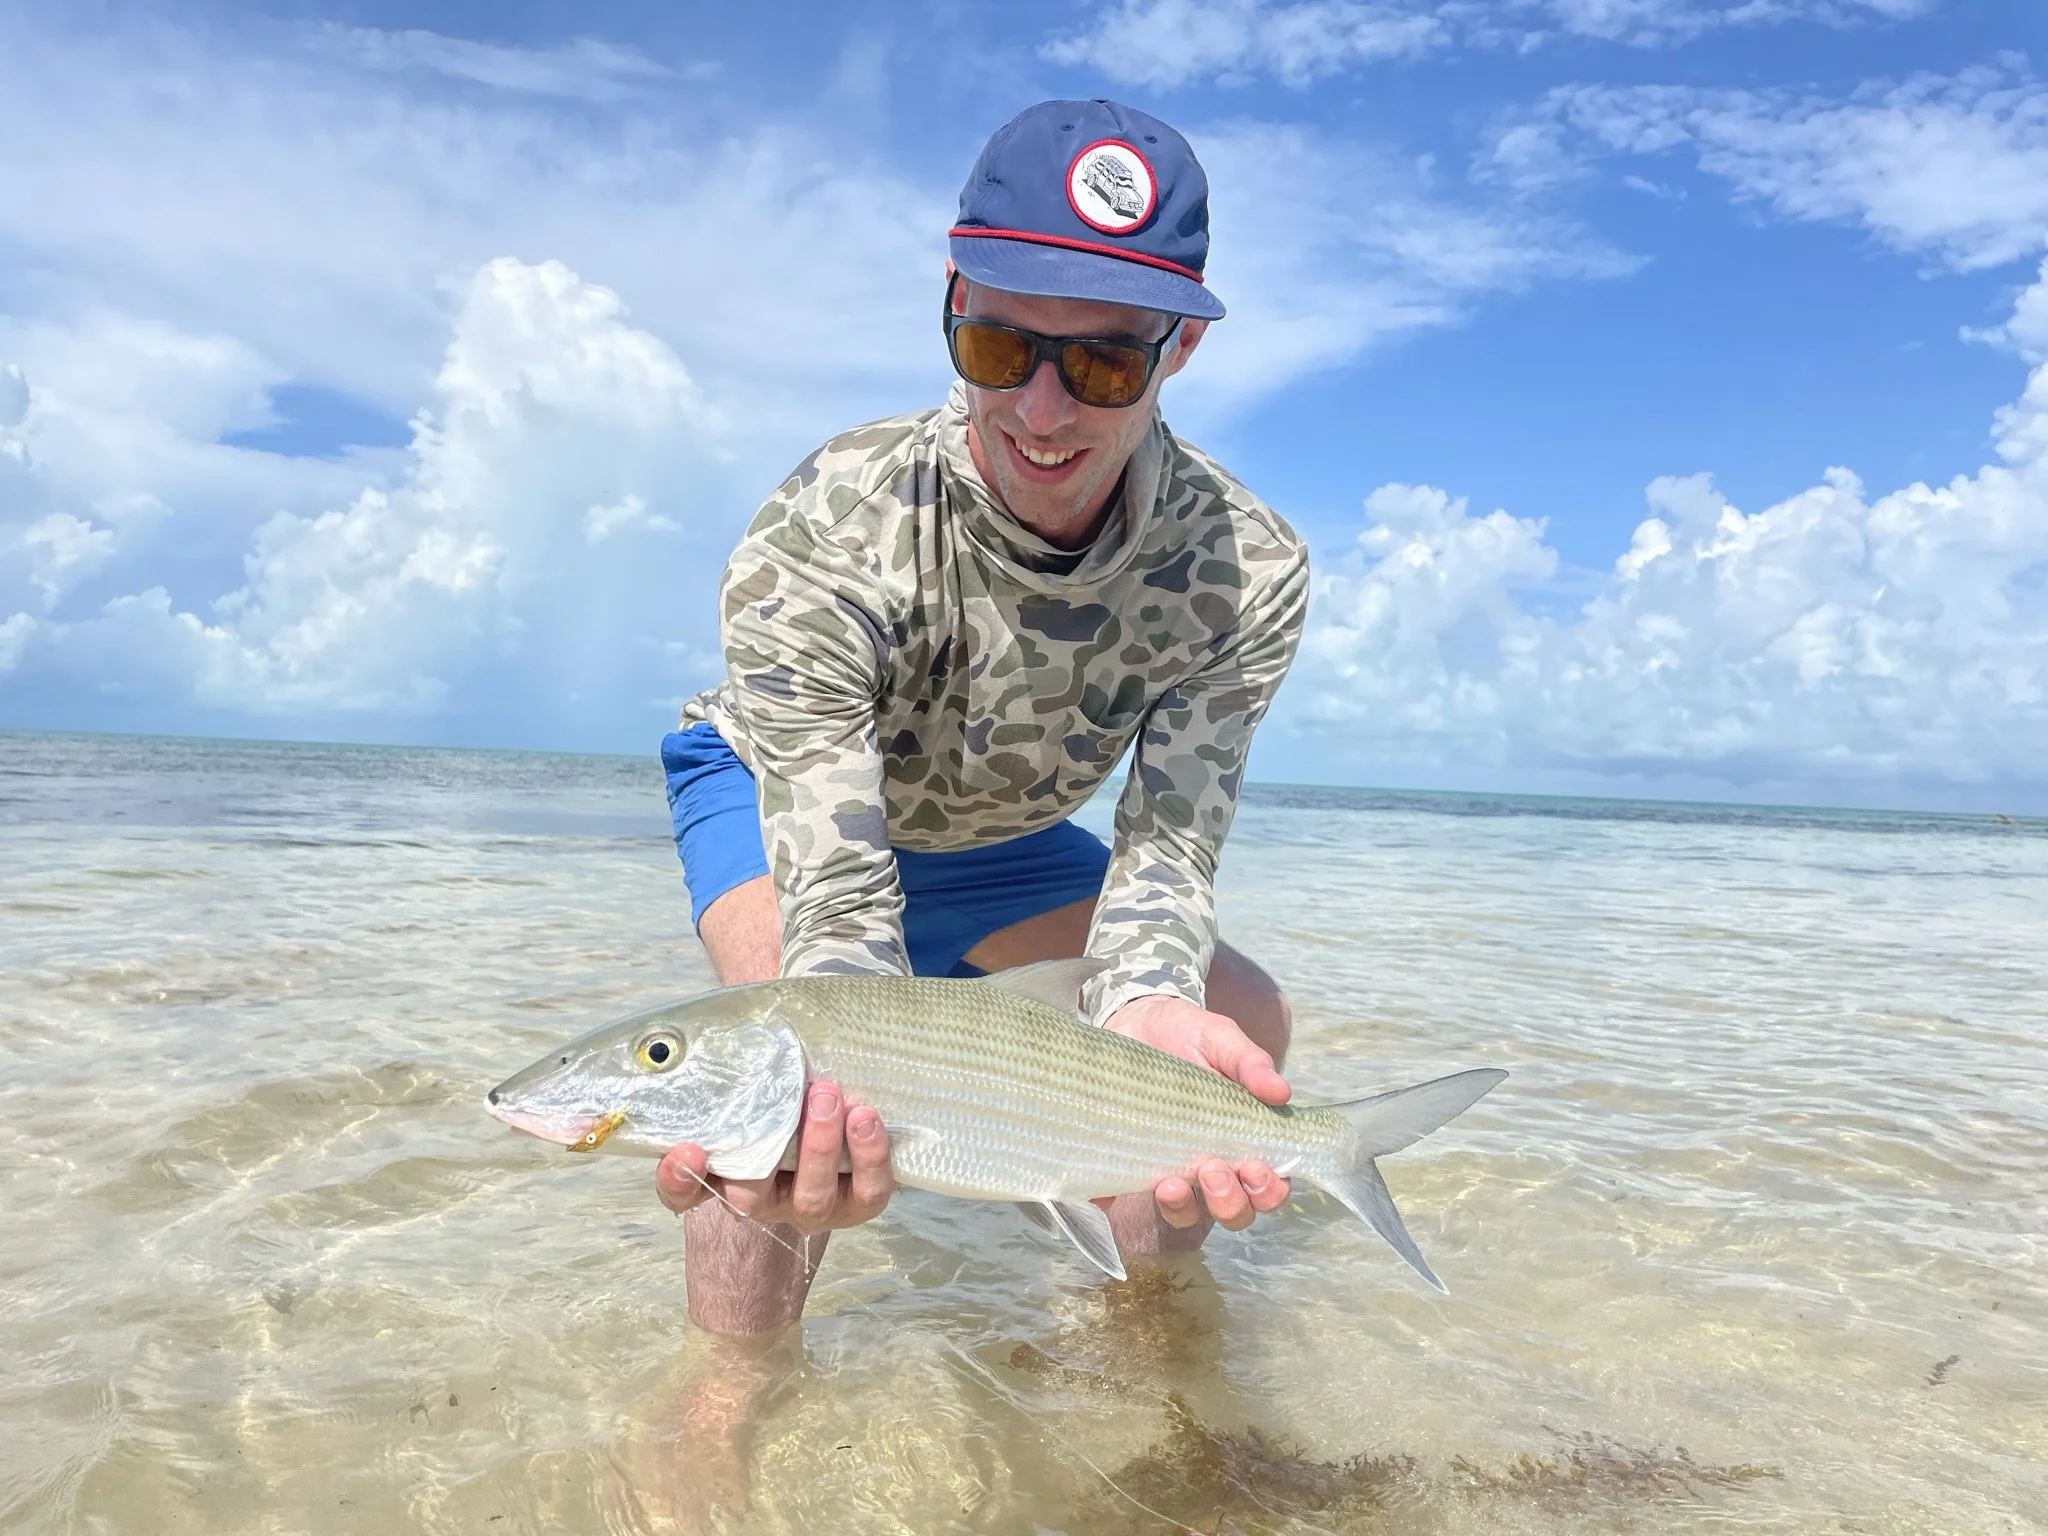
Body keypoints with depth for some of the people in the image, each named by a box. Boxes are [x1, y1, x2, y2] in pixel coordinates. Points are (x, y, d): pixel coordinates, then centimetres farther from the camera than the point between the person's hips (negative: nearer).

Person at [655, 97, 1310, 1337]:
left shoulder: (1248, 571, -30)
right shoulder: (825, 538, -39)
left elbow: (1165, 846, -30)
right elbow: (839, 890, -43)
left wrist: (1145, 1004, -53)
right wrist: (836, 1093, -64)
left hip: (996, 838, 4)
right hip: (773, 783, -3)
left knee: (1237, 1018, -7)